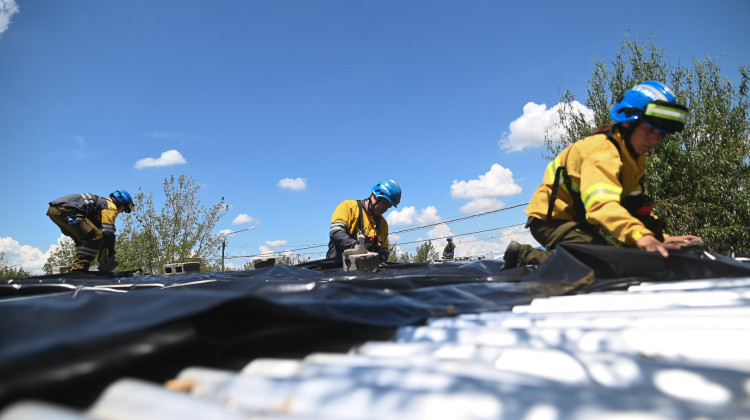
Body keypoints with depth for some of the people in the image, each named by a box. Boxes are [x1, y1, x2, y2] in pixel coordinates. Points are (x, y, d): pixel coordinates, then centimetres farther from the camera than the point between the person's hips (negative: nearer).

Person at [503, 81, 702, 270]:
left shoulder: (635, 157, 9)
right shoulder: (602, 149, -23)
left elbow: (636, 207, 9)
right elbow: (601, 204, -40)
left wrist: (662, 237, -7)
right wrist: (641, 236, -54)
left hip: (580, 223, 10)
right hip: (551, 219, -10)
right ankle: (525, 256, -14)